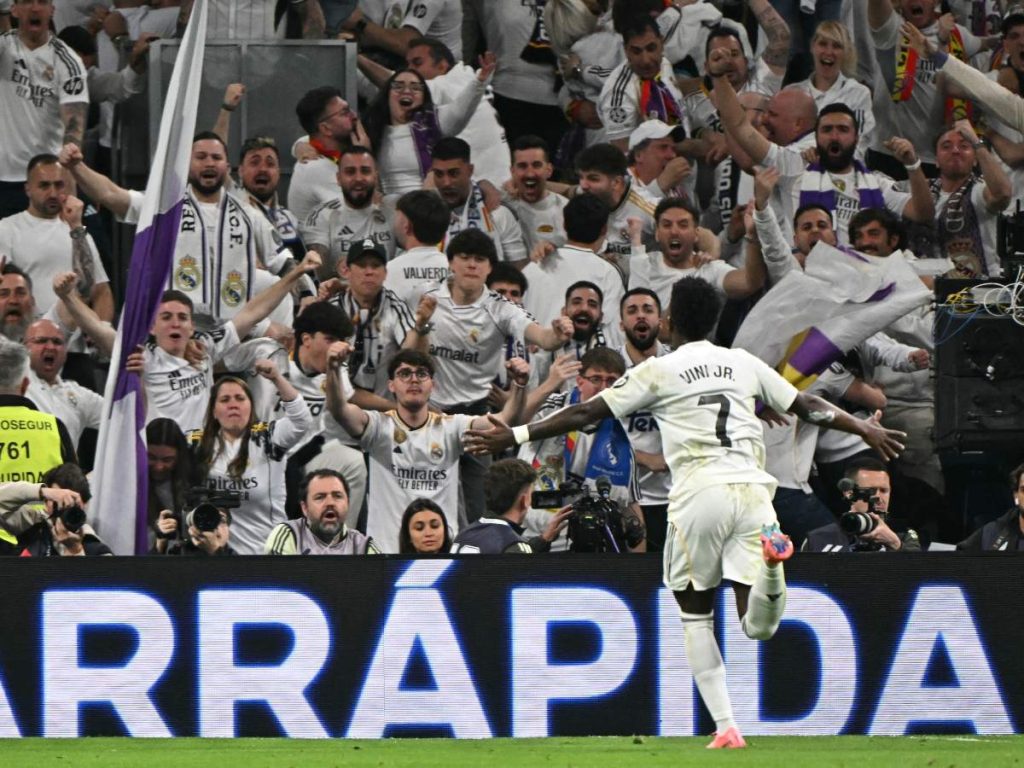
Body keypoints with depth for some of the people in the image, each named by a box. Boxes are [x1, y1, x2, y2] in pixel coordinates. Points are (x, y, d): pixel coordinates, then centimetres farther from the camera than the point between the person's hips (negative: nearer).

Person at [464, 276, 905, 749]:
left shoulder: (659, 371, 7)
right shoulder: (744, 364, 18)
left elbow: (587, 413, 6)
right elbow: (808, 406, 26)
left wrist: (514, 436, 11)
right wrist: (864, 429, 42)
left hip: (699, 496, -2)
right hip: (752, 489, 2)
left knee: (696, 615, 13)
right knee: (758, 626, -2)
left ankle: (725, 727, 0)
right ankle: (771, 556, -36)